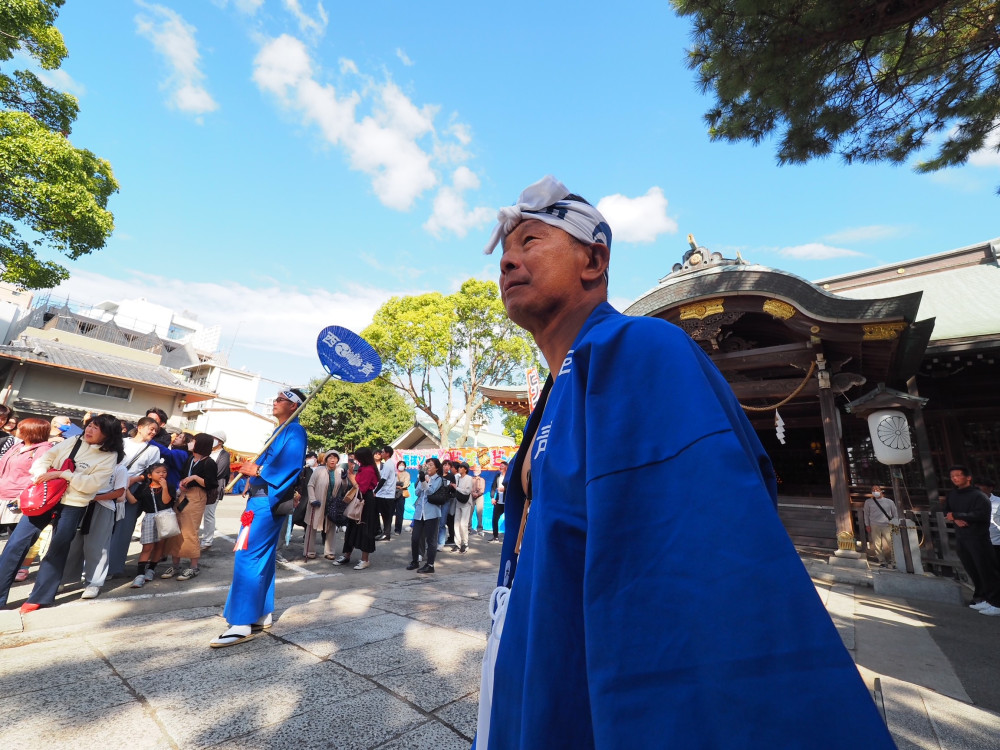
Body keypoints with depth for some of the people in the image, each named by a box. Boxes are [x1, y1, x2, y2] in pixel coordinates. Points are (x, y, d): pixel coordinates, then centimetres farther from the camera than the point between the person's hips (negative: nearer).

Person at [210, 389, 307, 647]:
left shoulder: (294, 432, -11)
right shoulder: (280, 431, 19)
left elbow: (289, 466, -24)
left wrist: (257, 470, -16)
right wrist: (249, 468, 4)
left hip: (267, 501, -10)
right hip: (261, 499, 10)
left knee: (247, 557, -9)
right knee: (262, 558, 14)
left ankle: (242, 624, -2)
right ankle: (261, 615, 23)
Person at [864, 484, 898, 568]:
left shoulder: (889, 502, 8)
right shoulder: (868, 502, 8)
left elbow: (895, 514, 14)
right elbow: (866, 514, 12)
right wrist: (867, 525, 7)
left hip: (887, 526, 0)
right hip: (874, 526, 0)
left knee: (887, 545, -4)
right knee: (877, 545, -3)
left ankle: (889, 560, 17)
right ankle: (882, 561, 5)